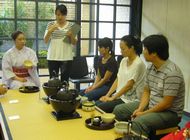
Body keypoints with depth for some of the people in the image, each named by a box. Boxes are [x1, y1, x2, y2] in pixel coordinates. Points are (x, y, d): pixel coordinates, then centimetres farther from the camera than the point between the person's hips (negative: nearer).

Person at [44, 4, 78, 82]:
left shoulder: (71, 25, 4)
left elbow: (74, 43, 4)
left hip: (66, 57, -1)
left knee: (65, 81, 1)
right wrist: (50, 30, -15)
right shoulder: (51, 24, 5)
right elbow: (45, 41, 0)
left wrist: (71, 35, -15)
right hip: (53, 57, 1)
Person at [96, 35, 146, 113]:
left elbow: (129, 85, -17)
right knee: (96, 104, -10)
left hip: (129, 99, -7)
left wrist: (113, 98, -13)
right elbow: (117, 80, 10)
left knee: (101, 107, -20)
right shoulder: (123, 61, 10)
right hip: (119, 95, 8)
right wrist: (107, 95, 0)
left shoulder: (138, 64, -15)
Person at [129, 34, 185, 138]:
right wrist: (140, 109, -8)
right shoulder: (150, 67, 2)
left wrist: (144, 113, -16)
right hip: (152, 106, 8)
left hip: (170, 113, -8)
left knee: (139, 122, -32)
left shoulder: (172, 73, -24)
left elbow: (166, 104, -23)